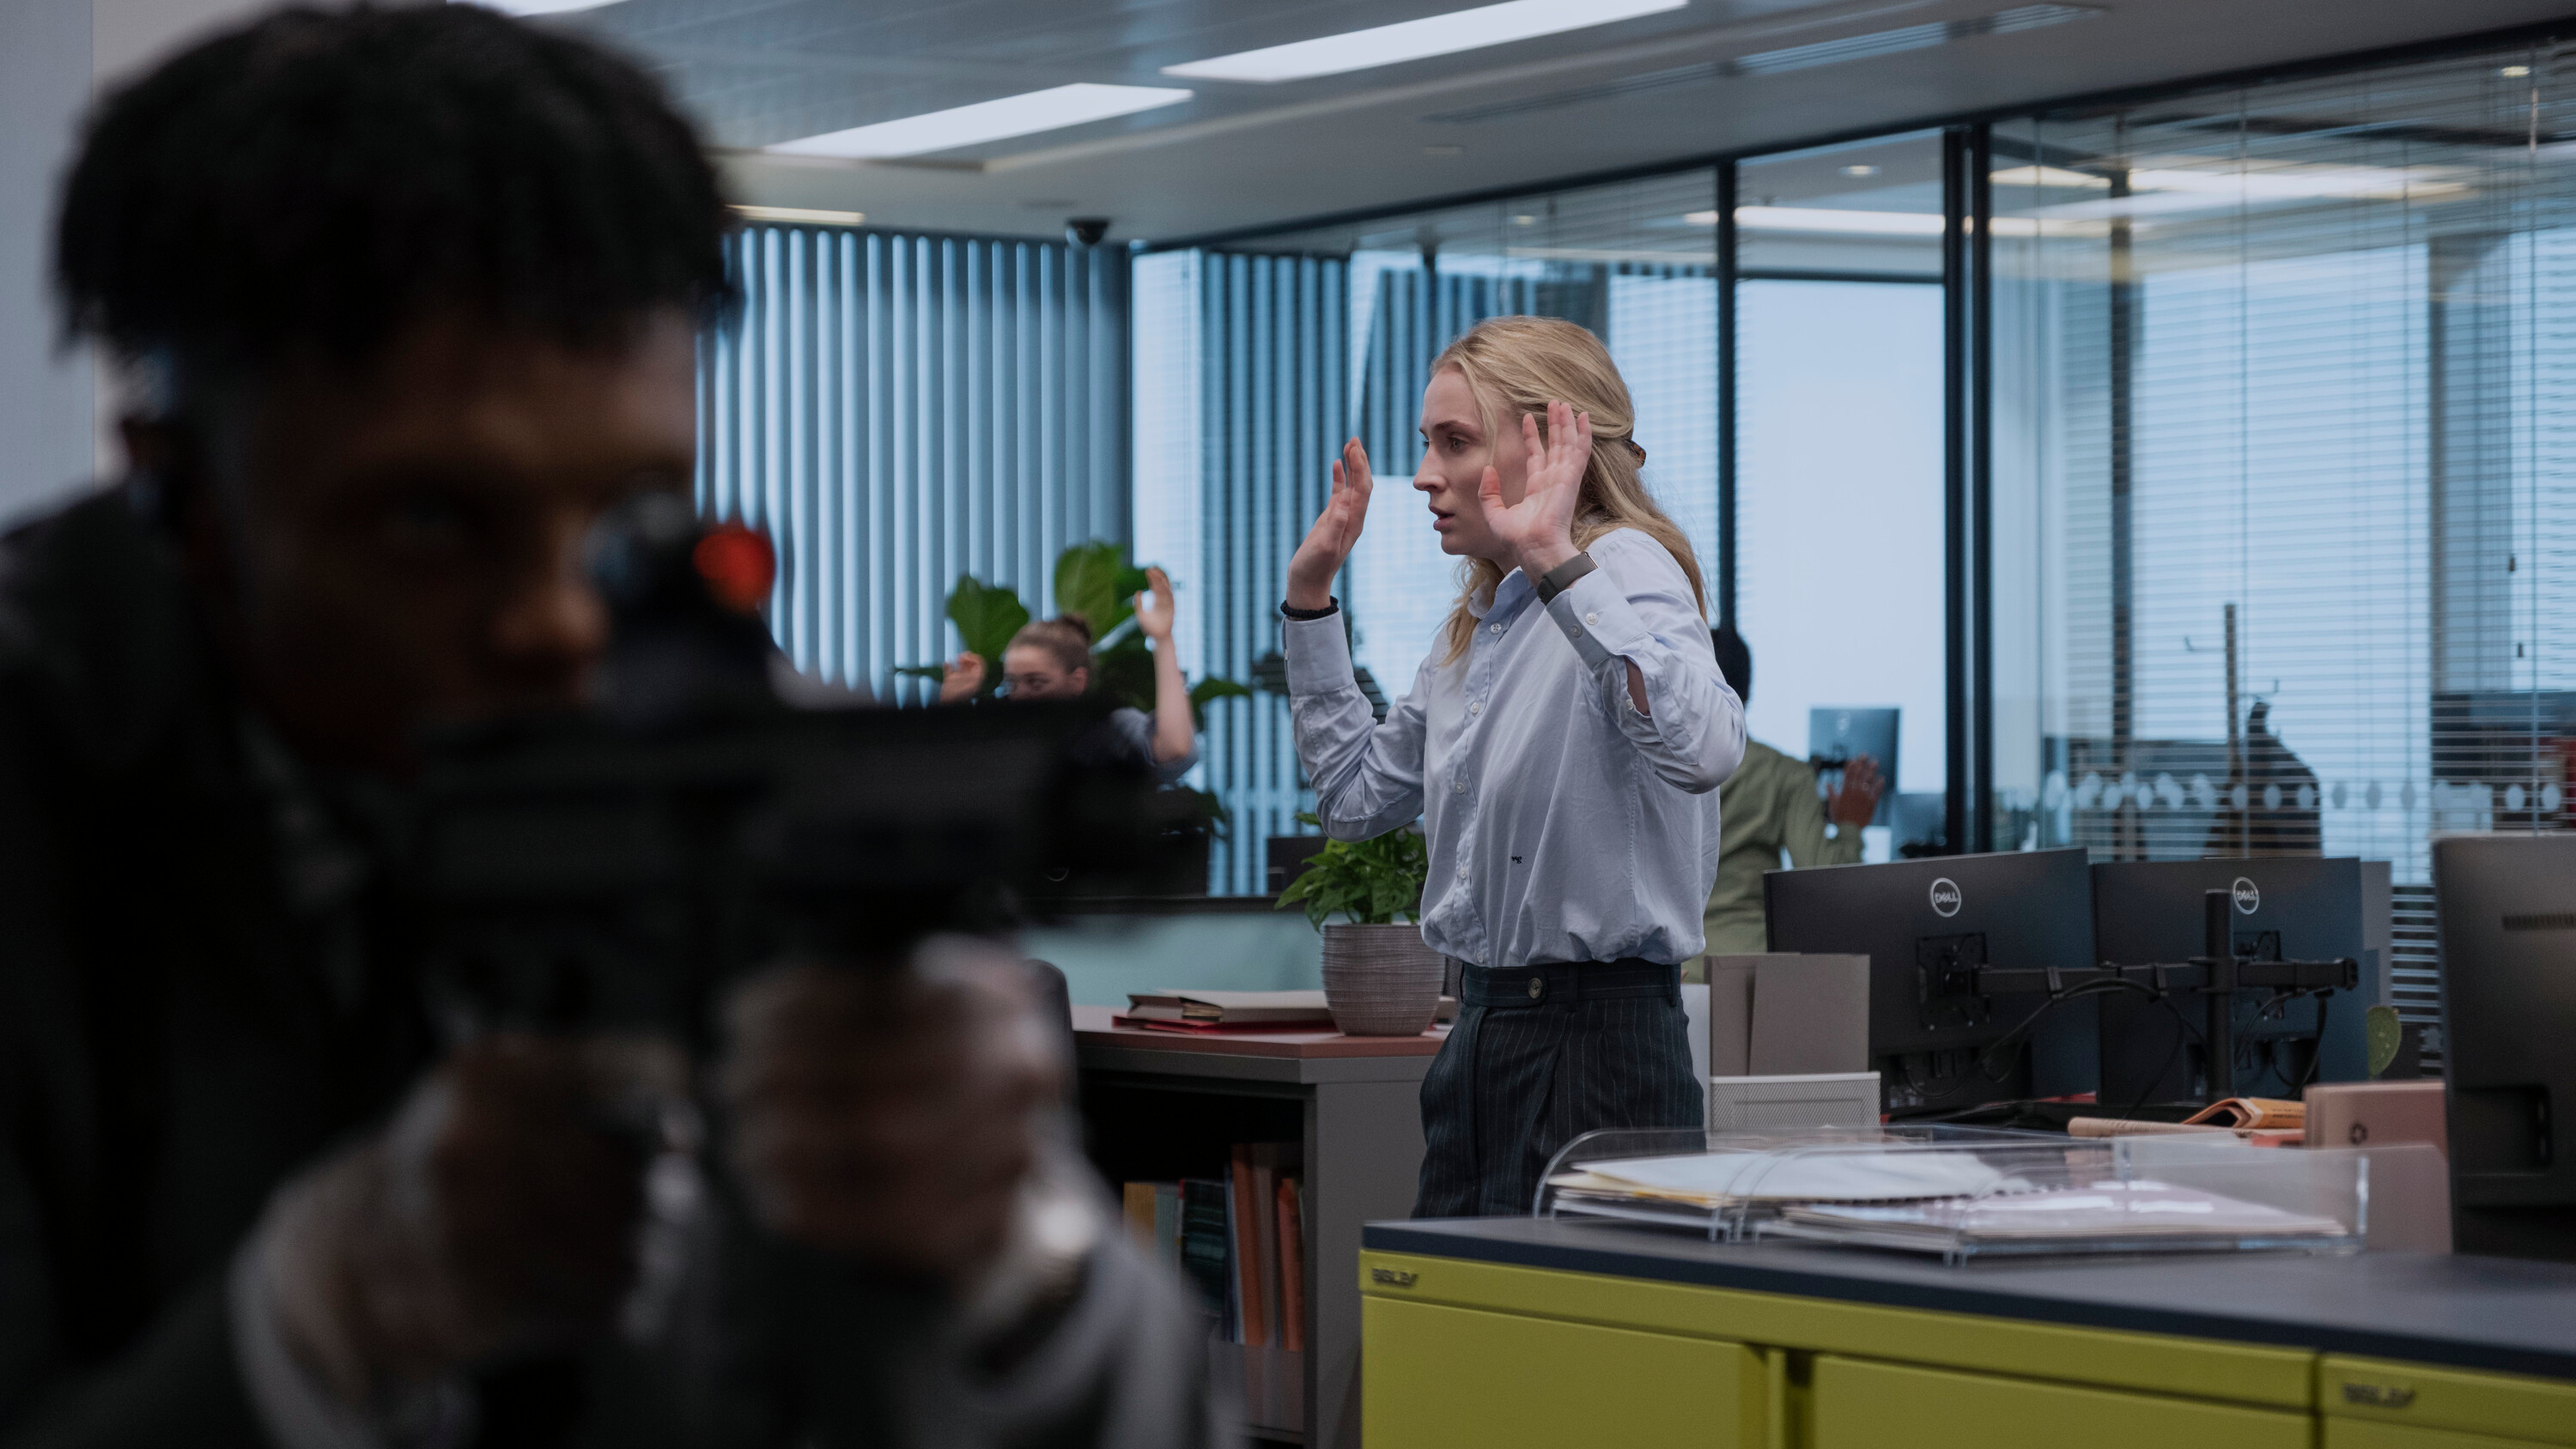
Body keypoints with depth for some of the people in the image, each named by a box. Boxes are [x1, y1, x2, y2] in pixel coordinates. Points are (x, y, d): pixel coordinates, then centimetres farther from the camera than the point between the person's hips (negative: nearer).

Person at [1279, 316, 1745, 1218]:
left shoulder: (1626, 568, -12)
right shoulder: (1477, 619, 15)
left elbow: (1705, 749, -33)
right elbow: (1357, 795, 27)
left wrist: (1555, 565, -34)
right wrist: (1311, 594, 21)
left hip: (1595, 1045, -9)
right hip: (1483, 1036, 9)